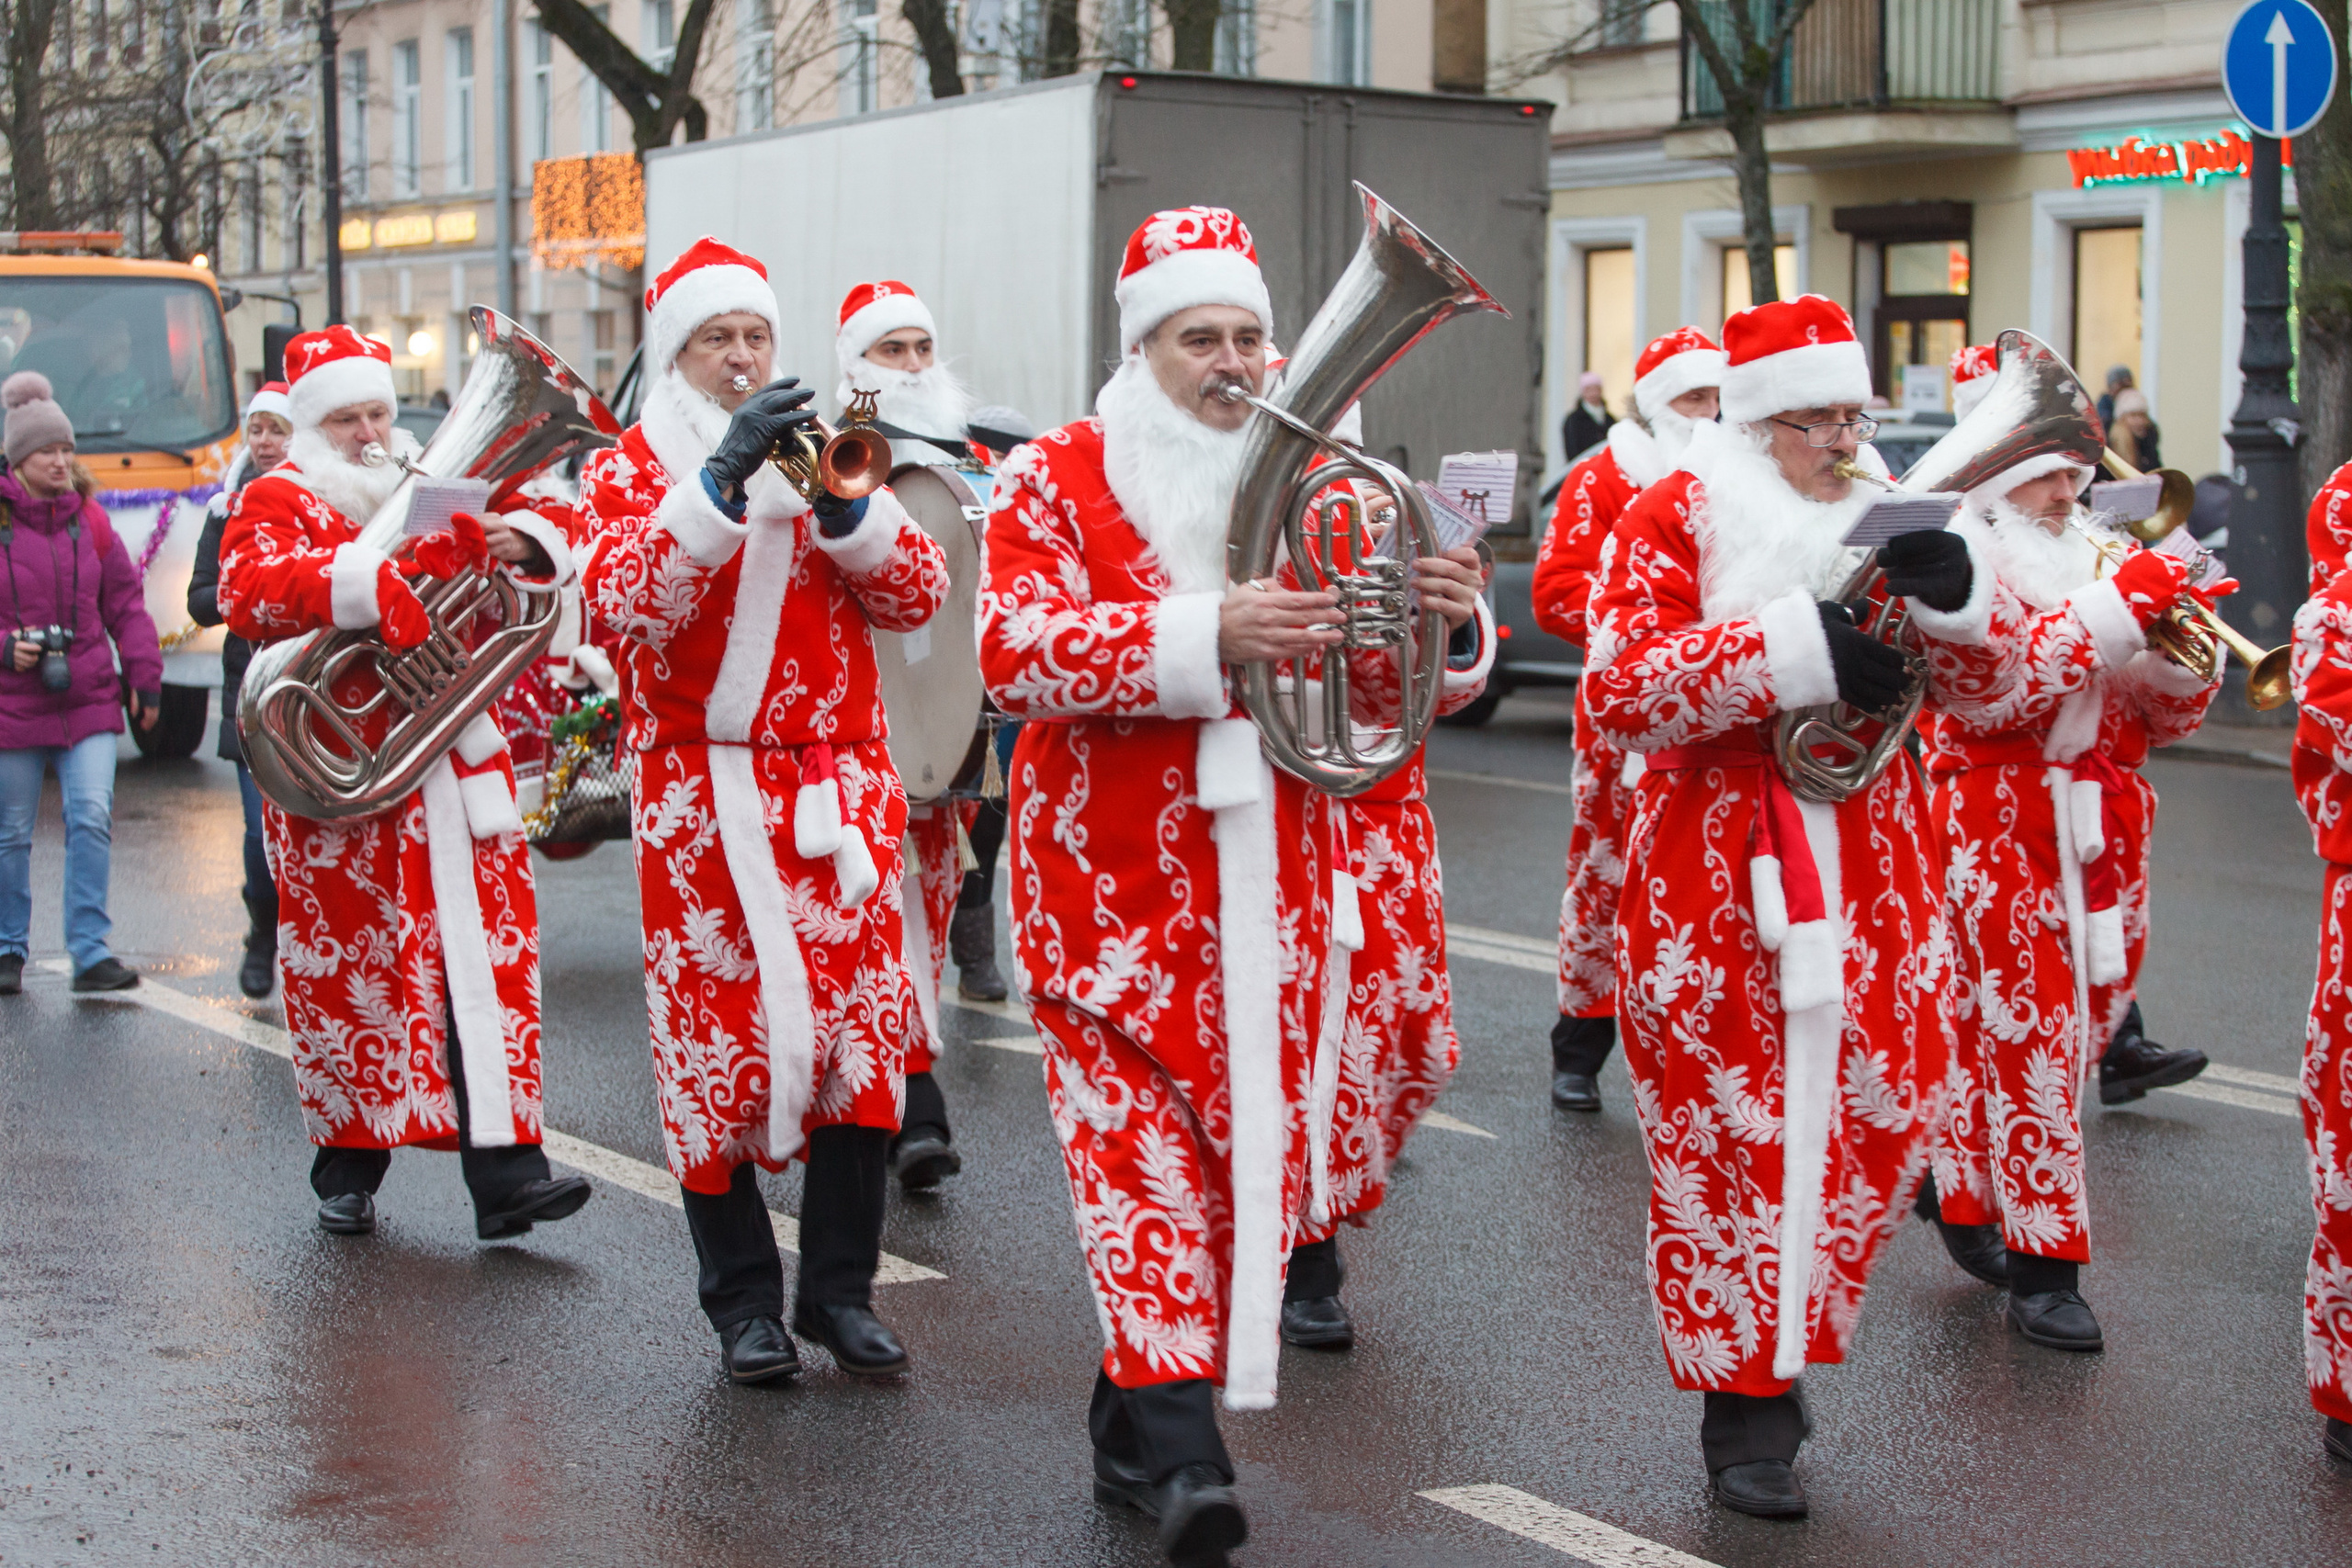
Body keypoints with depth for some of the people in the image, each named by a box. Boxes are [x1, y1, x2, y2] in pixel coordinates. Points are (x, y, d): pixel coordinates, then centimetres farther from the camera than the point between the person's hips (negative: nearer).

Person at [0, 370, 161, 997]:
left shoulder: (89, 520, 6)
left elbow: (125, 603, 11)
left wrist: (145, 678, 7)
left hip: (88, 699, 2)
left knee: (93, 817, -10)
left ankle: (90, 953, -7)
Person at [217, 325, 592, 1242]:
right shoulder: (276, 501, 2)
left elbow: (550, 538, 17)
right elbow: (247, 589, -19)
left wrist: (521, 540, -7)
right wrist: (361, 582, -32)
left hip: (458, 768, 3)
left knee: (487, 953, -5)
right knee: (353, 966, 2)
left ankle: (503, 1168, -8)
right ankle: (349, 1166, 17)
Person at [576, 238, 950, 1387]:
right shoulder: (627, 471, 6)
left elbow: (916, 595, 3)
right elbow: (623, 601, -15)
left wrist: (840, 496, -13)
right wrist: (723, 476, -23)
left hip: (839, 792, 3)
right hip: (704, 803, -3)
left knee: (863, 1024, -1)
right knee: (717, 1038, -2)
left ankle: (841, 1288, 10)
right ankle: (744, 1302, 10)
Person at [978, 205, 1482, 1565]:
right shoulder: (1061, 475, -1)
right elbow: (1013, 649, -17)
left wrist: (1448, 617, -11)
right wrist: (1201, 635, -28)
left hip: (1272, 874, 4)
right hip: (1116, 877, -4)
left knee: (1254, 1135, 5)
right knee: (1143, 1138, -11)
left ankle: (1138, 1420, 19)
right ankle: (1181, 1449, -13)